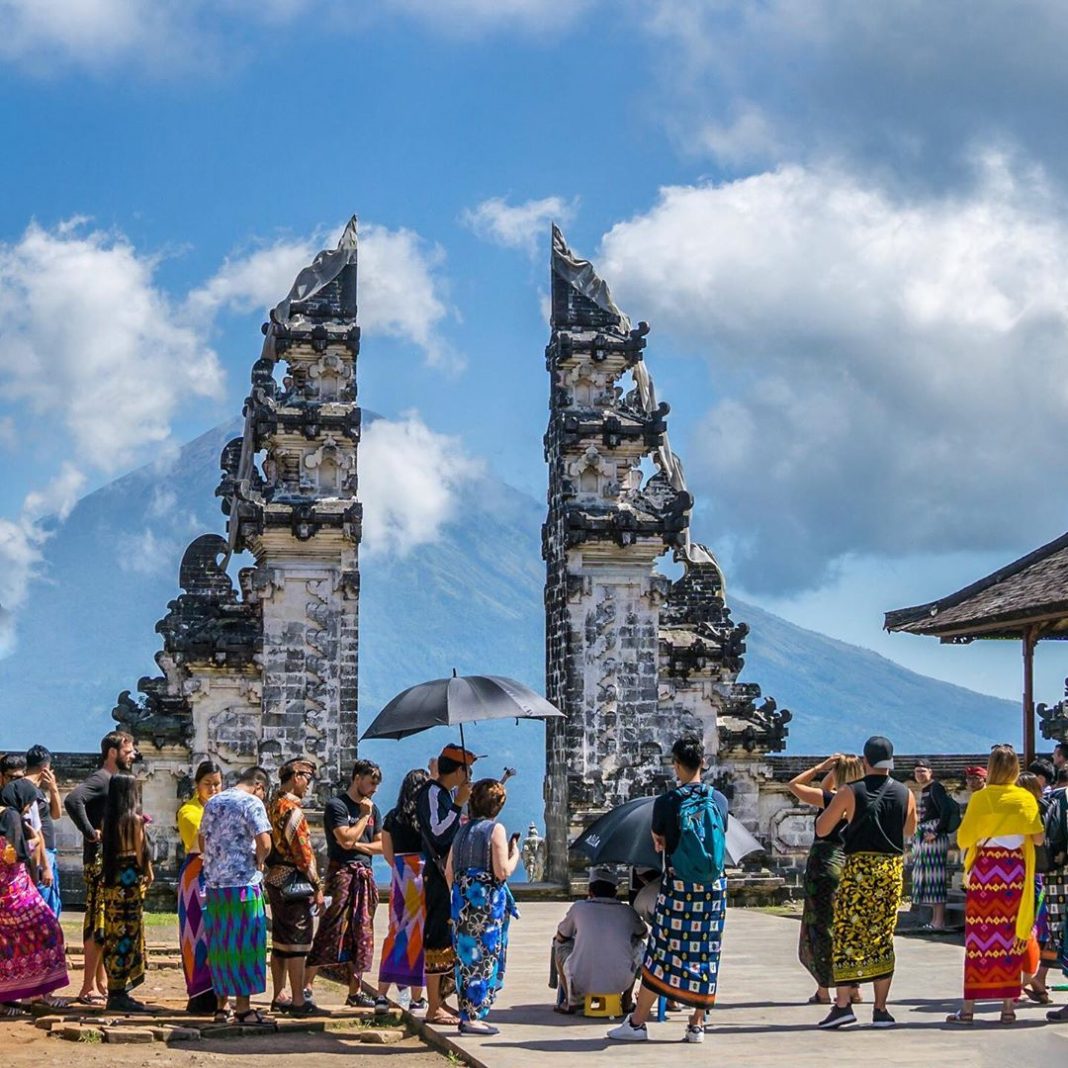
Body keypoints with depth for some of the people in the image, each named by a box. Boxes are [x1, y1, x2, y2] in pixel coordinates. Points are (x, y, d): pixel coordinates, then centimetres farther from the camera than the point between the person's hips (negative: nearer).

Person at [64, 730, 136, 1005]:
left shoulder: (115, 781, 18)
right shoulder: (100, 779, -13)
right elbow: (73, 800, -30)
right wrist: (90, 833, -25)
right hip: (100, 861, -10)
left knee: (105, 925, 14)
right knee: (98, 924, -8)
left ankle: (101, 983, 20)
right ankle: (88, 988, -6)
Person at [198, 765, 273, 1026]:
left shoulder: (212, 802, 14)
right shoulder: (251, 803, -9)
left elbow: (203, 841, 23)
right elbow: (264, 843, -19)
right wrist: (259, 863, -2)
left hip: (213, 883, 7)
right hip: (243, 884, -7)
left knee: (219, 945, 11)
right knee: (244, 944, -1)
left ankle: (221, 1005, 16)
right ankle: (243, 1008, 0)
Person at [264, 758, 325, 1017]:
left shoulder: (273, 805, 12)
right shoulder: (292, 809, -17)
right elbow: (303, 851, -19)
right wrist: (317, 888, -13)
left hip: (274, 879, 9)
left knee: (280, 940, 14)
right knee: (297, 942, -6)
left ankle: (278, 997, 20)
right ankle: (298, 1002, -4)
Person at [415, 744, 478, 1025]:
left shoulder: (448, 793, 16)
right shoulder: (432, 792, -12)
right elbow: (437, 833, -22)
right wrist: (458, 805, -21)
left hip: (452, 875, 10)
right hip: (439, 875, -10)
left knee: (450, 939, 14)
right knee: (439, 939, -8)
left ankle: (440, 1001, 22)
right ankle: (434, 1008, -5)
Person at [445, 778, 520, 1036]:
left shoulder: (463, 831, 12)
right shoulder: (495, 829, -8)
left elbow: (449, 872, 14)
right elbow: (502, 872, -14)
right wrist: (515, 855, 4)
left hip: (462, 901, 7)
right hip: (488, 901, -7)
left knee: (467, 958, 12)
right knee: (486, 959, -2)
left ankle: (467, 1015, 17)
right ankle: (472, 1017, -4)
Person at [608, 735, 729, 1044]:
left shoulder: (666, 802, -7)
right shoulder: (719, 800, 2)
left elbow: (658, 842, 8)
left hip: (677, 885, -3)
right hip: (713, 886, 3)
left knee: (661, 954, 1)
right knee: (706, 954, 8)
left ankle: (637, 1023, 6)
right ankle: (697, 1025, 11)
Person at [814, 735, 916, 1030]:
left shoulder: (850, 792, -4)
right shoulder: (905, 794, 4)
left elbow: (822, 828, 0)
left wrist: (829, 809, 18)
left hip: (858, 867, -3)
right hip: (892, 868, 3)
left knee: (847, 935, 0)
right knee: (883, 938, 8)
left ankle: (843, 1005, -9)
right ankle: (880, 1010, 9)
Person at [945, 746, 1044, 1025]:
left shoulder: (981, 798, -4)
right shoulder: (1026, 798, 1)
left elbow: (963, 838, -7)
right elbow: (1038, 838, -3)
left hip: (985, 869, -2)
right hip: (1015, 870, 2)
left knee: (979, 933, 0)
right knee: (1011, 934, 6)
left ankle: (968, 1007, 1)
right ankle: (1008, 1006, 6)